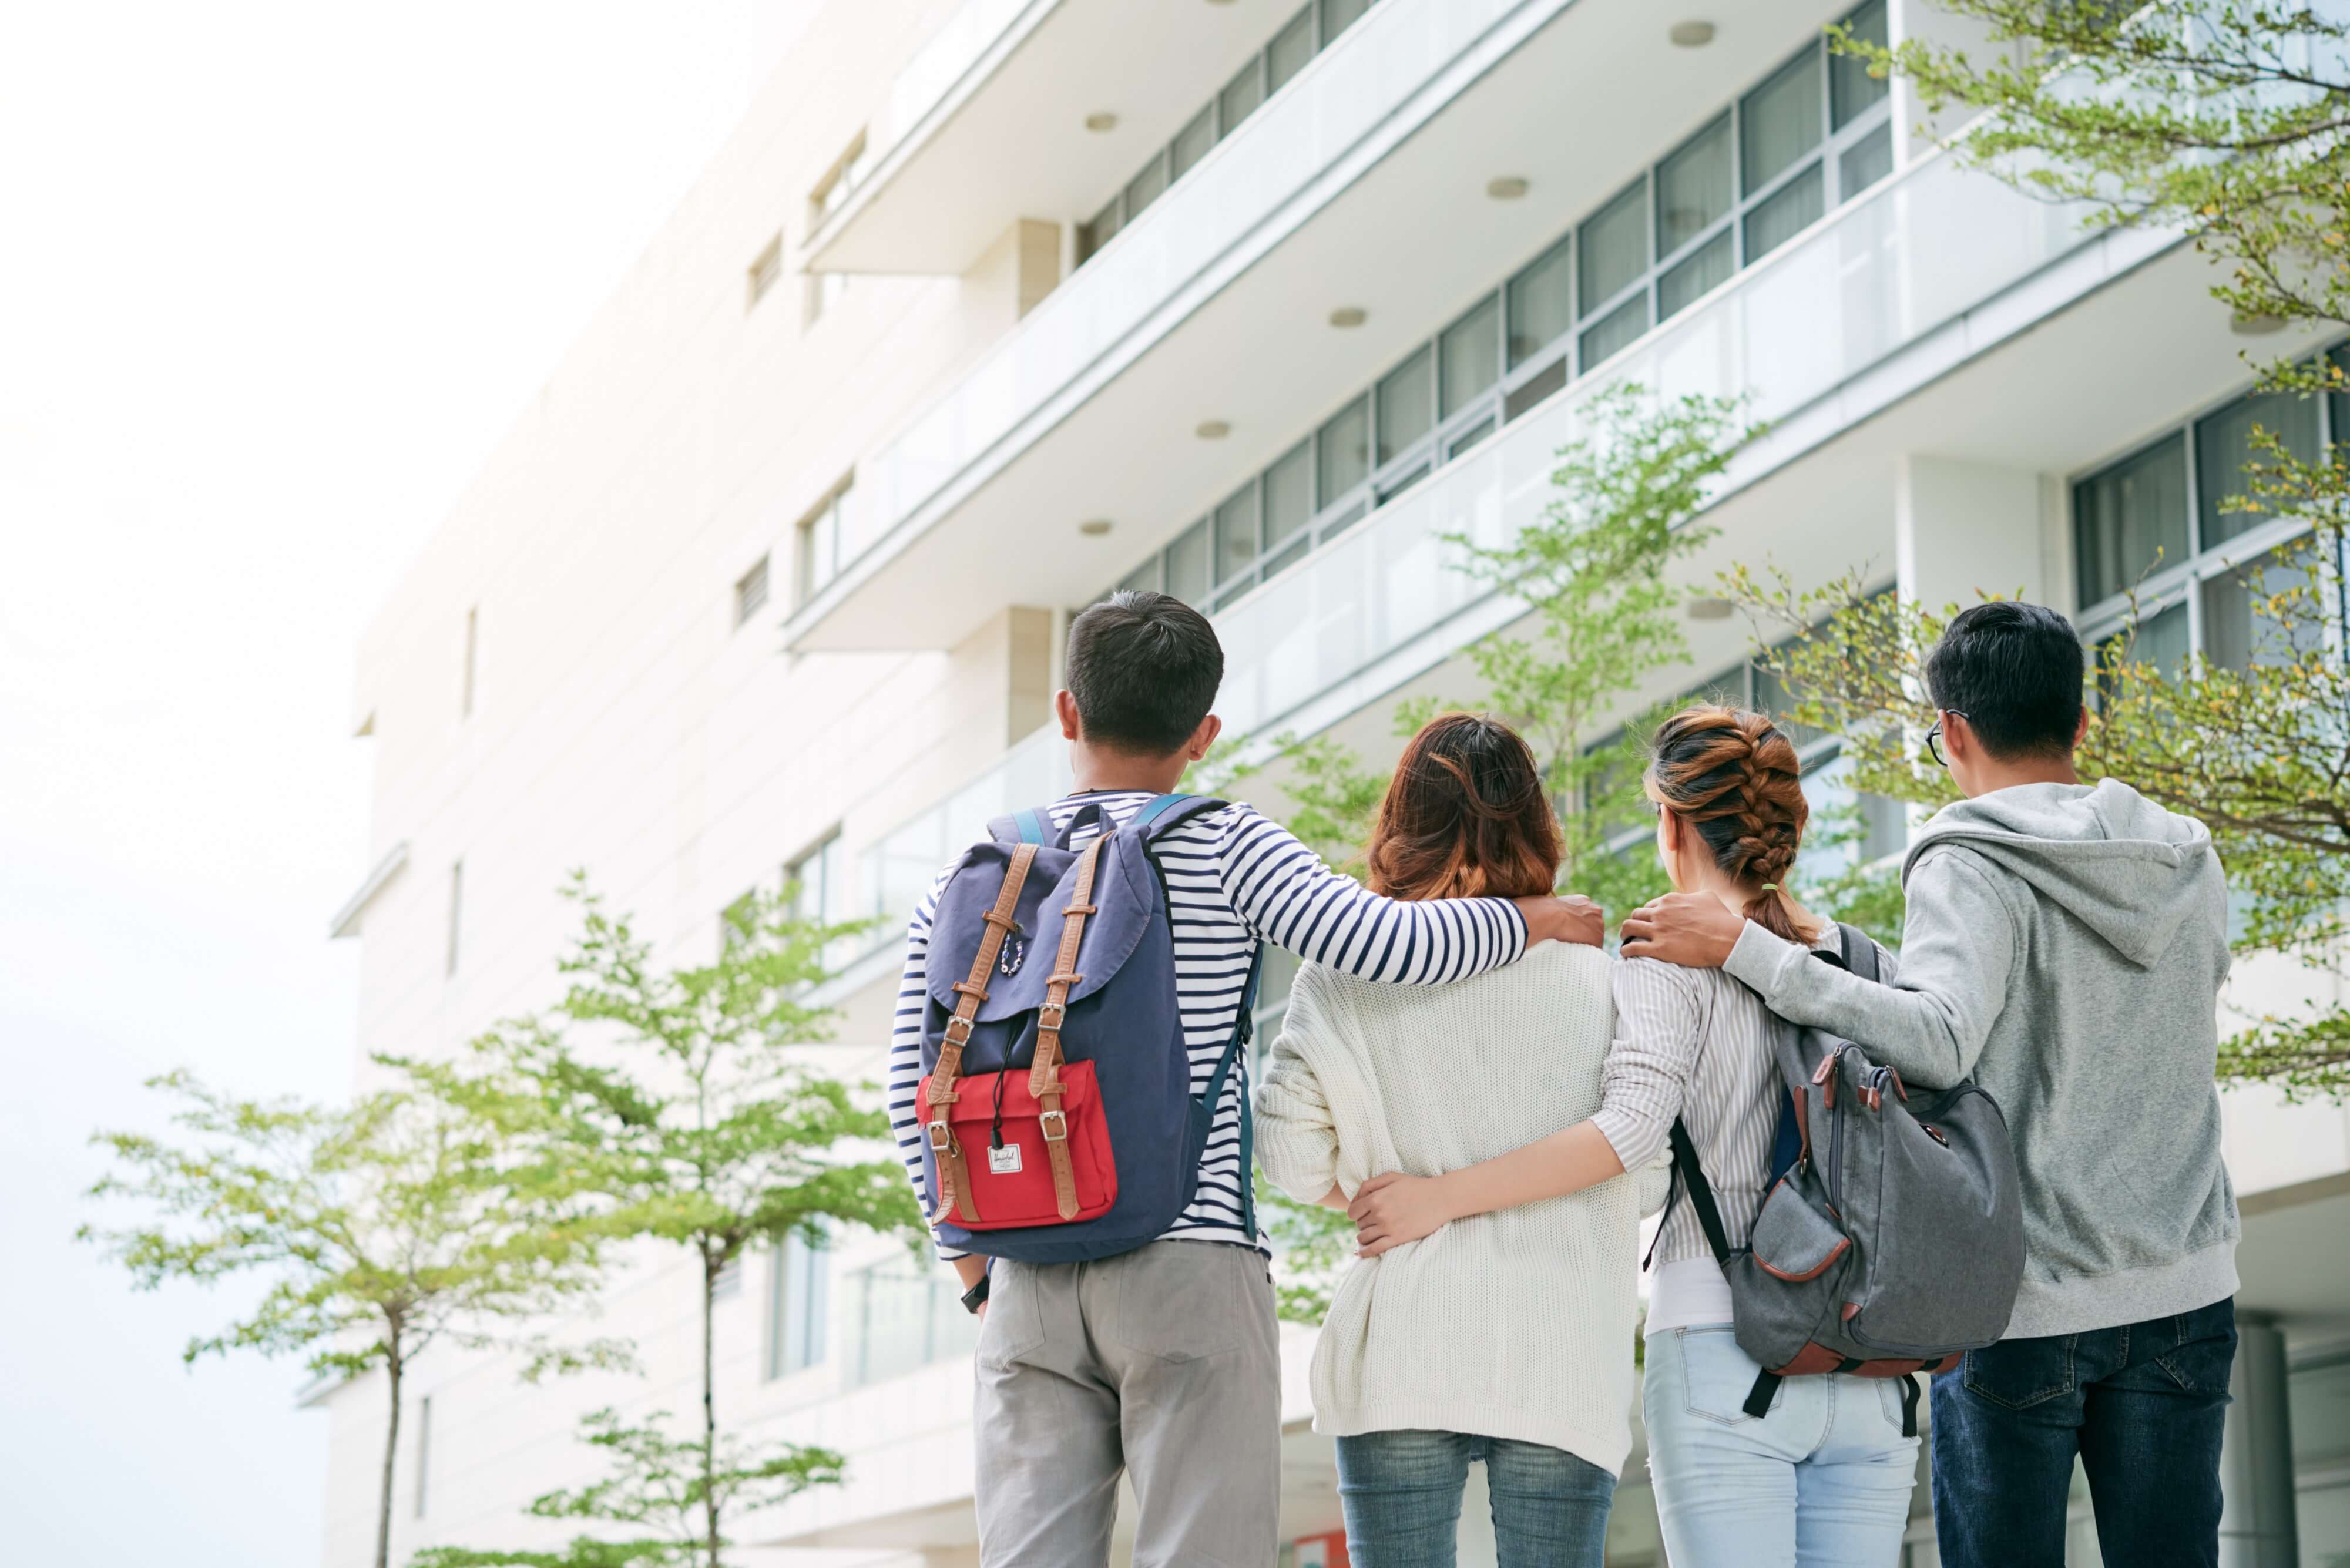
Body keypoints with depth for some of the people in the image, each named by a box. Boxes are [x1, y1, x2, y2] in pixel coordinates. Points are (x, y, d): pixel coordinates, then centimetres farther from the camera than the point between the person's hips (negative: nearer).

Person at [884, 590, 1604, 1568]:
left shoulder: (973, 878, 11)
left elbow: (914, 1097, 10)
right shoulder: (1221, 846, 0)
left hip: (1028, 1288, 4)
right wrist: (1533, 918, 9)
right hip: (1190, 1266, -4)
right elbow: (1391, 945, -9)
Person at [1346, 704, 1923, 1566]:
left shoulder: (1673, 957, -4)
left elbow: (1633, 1125, -19)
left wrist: (1444, 1195, -17)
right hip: (1866, 1373, 5)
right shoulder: (1870, 968, 12)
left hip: (1722, 1354, -5)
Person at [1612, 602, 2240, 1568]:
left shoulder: (1975, 869, -12)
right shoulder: (2190, 864, 9)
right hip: (2184, 1294, 5)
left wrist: (1748, 948, -23)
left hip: (2024, 1310, -5)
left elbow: (1939, 1042, -27)